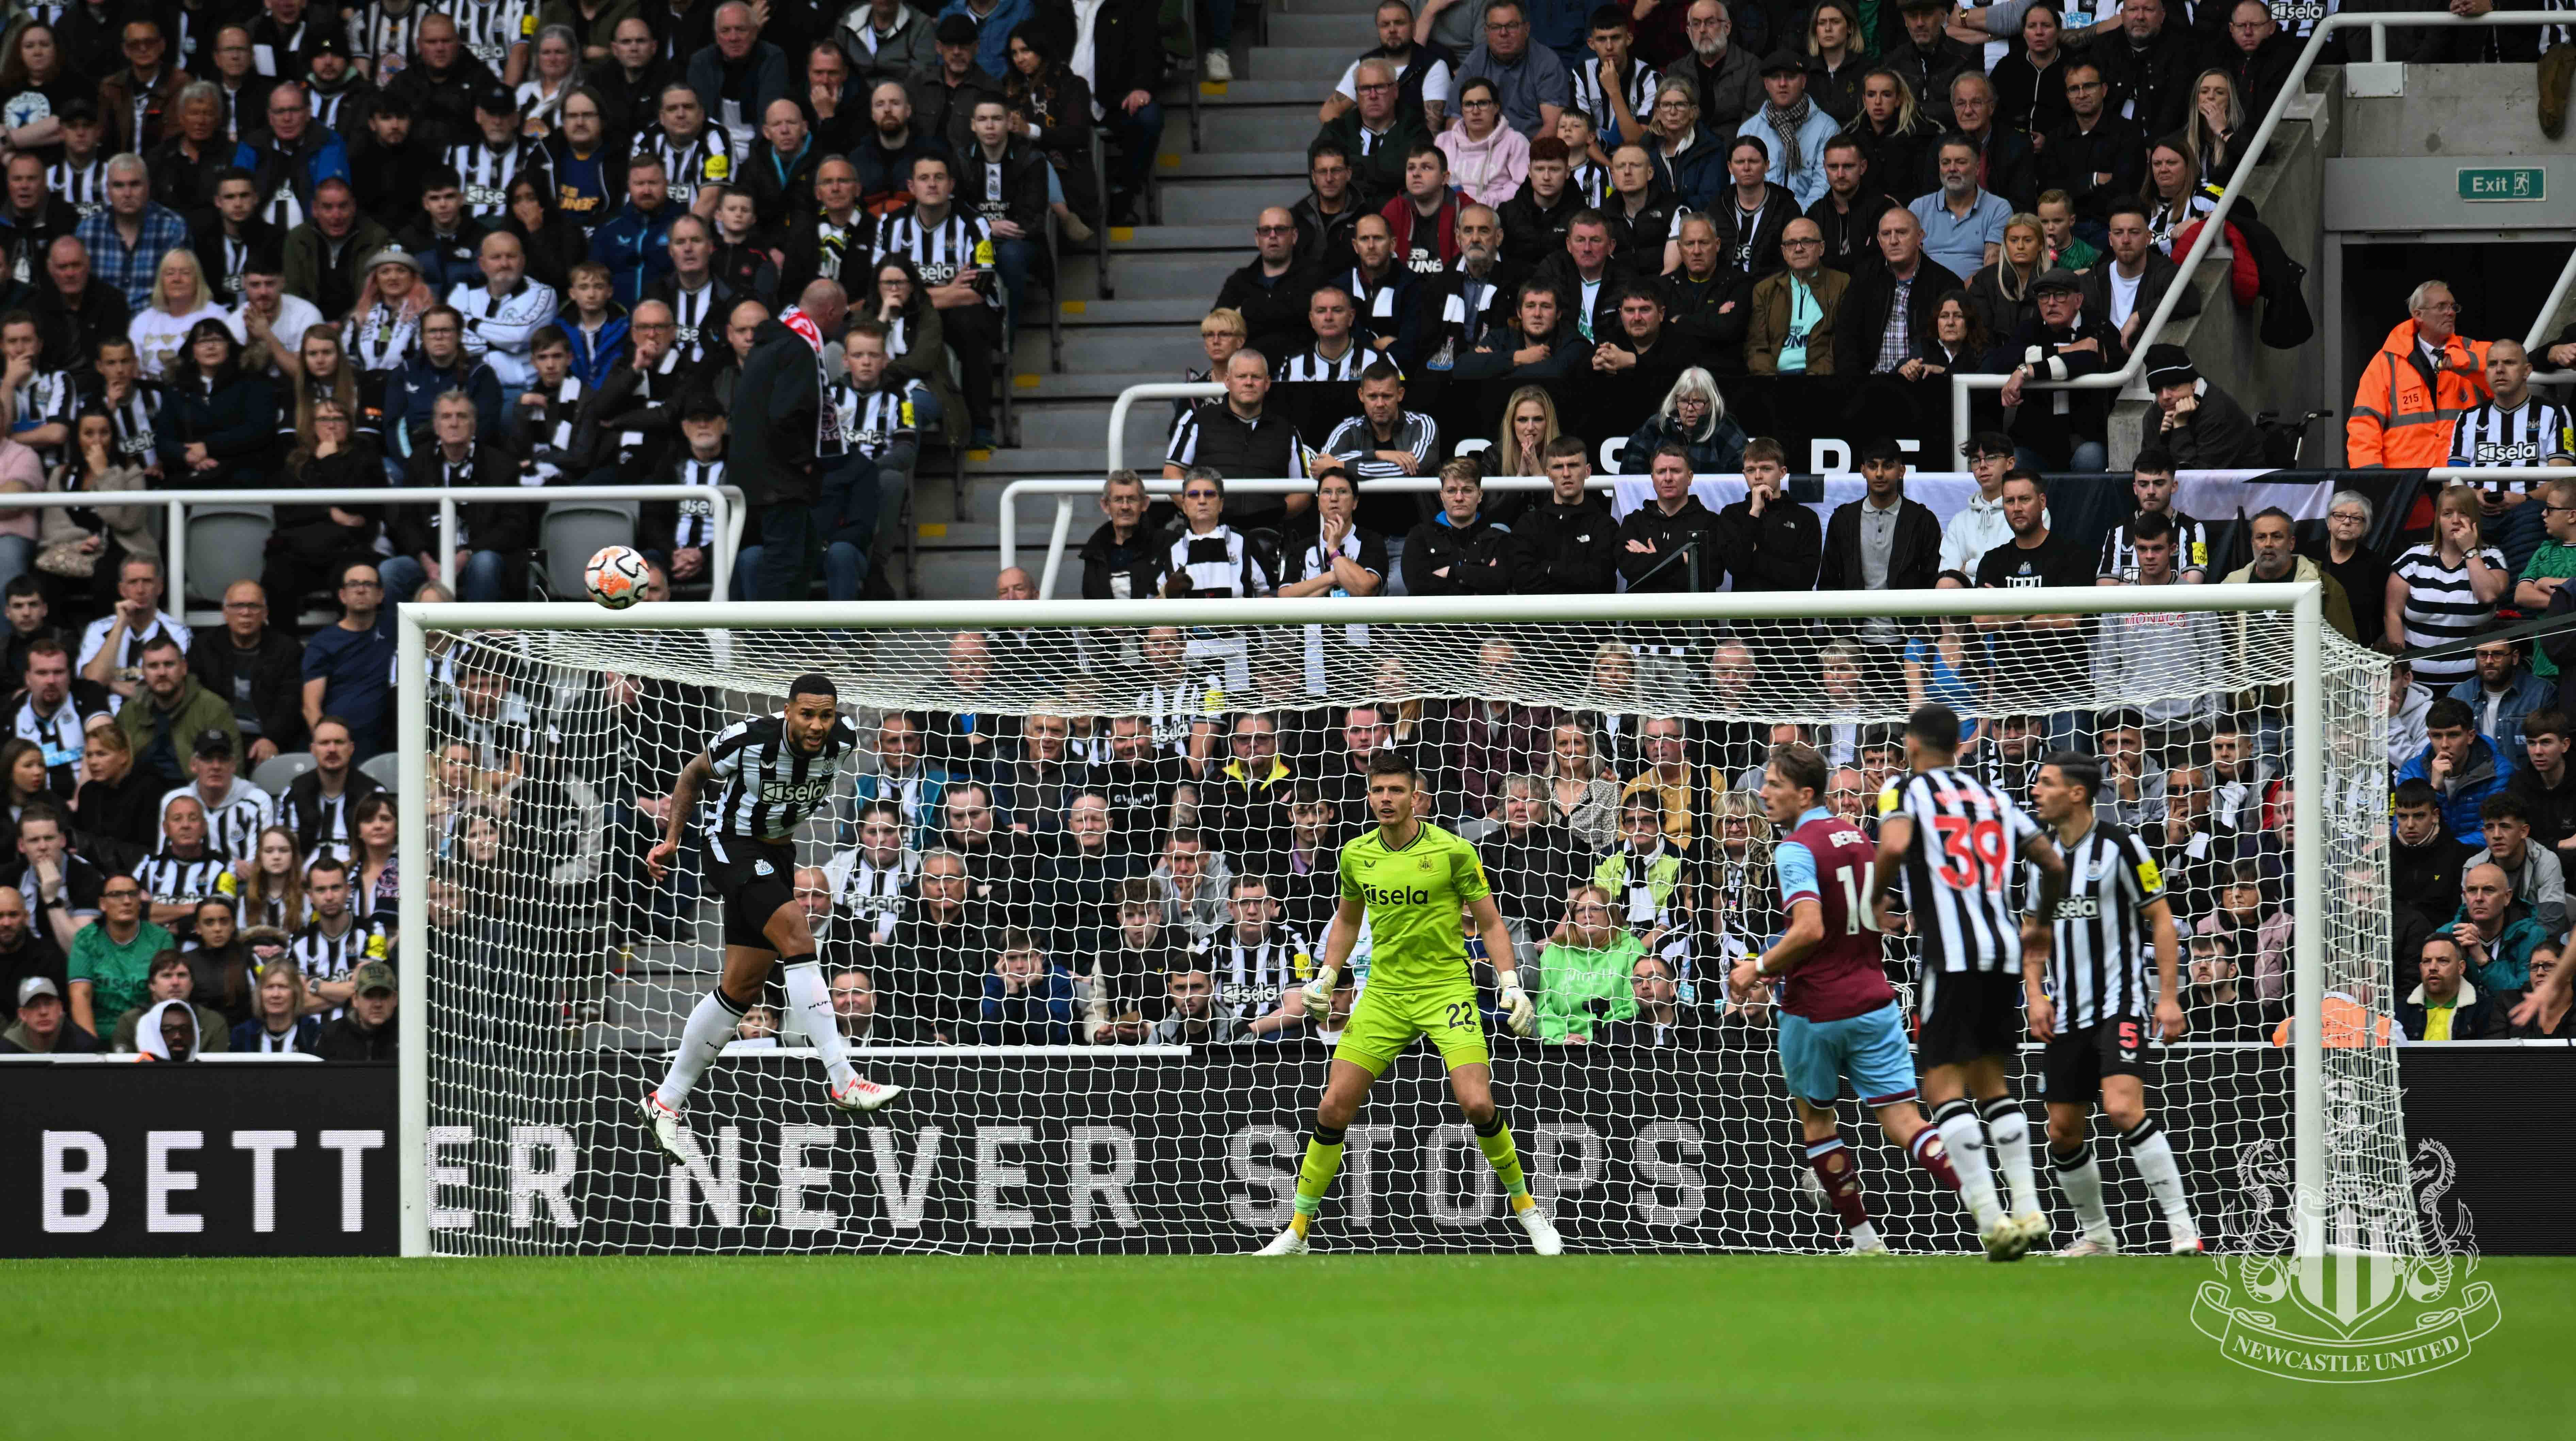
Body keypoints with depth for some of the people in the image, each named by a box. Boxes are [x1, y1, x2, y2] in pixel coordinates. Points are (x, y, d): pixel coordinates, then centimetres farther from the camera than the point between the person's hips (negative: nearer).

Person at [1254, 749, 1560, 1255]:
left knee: (1477, 1104, -20)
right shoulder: (1356, 855, 4)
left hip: (1447, 990, -4)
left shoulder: (1452, 852, -9)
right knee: (1333, 1108, -4)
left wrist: (1511, 985, -10)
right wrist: (1327, 976, 10)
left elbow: (1490, 923, 0)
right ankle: (1297, 1232, 8)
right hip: (1384, 994, 4)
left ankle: (1526, 1208, 3)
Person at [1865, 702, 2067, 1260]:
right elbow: (2055, 864, 21)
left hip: (1952, 954, -6)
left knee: (1944, 1083, -4)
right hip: (2005, 949, 6)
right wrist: (2040, 925, 38)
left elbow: (1895, 844, -17)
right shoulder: (1993, 797, 21)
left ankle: (1989, 1215, -17)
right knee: (1990, 1080, 17)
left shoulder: (1905, 788, 4)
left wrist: (1877, 901, 1)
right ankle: (2028, 1209, 9)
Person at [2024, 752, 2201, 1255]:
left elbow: (2161, 920, -4)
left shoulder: (2120, 846, -6)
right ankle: (2096, 1234, 23)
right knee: (2063, 1132, 5)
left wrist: (2169, 996, -11)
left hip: (2120, 1006, -7)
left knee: (2123, 1107, -24)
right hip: (2065, 1018, 7)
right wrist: (2035, 996, 4)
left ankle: (2181, 1224, -21)